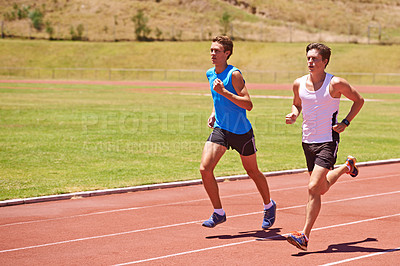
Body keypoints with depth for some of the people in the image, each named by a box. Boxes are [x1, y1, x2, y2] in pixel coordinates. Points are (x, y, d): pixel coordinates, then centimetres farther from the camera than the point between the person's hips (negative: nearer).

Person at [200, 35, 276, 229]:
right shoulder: (210, 74, 5)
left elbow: (248, 105, -24)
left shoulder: (234, 74, -17)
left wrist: (224, 92, -31)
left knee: (252, 172, 13)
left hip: (242, 131, -5)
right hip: (220, 128, 5)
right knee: (205, 169, -14)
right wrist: (214, 113, 10)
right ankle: (218, 213, 1)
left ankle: (269, 206, 38)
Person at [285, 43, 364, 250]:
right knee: (323, 188, 21)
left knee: (313, 188, -18)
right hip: (308, 141, 6)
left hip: (328, 141, -6)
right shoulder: (299, 84, 1)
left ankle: (304, 235, -15)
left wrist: (345, 123, -9)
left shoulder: (335, 84, -11)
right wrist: (294, 114, -2)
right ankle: (346, 167, 51)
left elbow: (358, 101, 2)